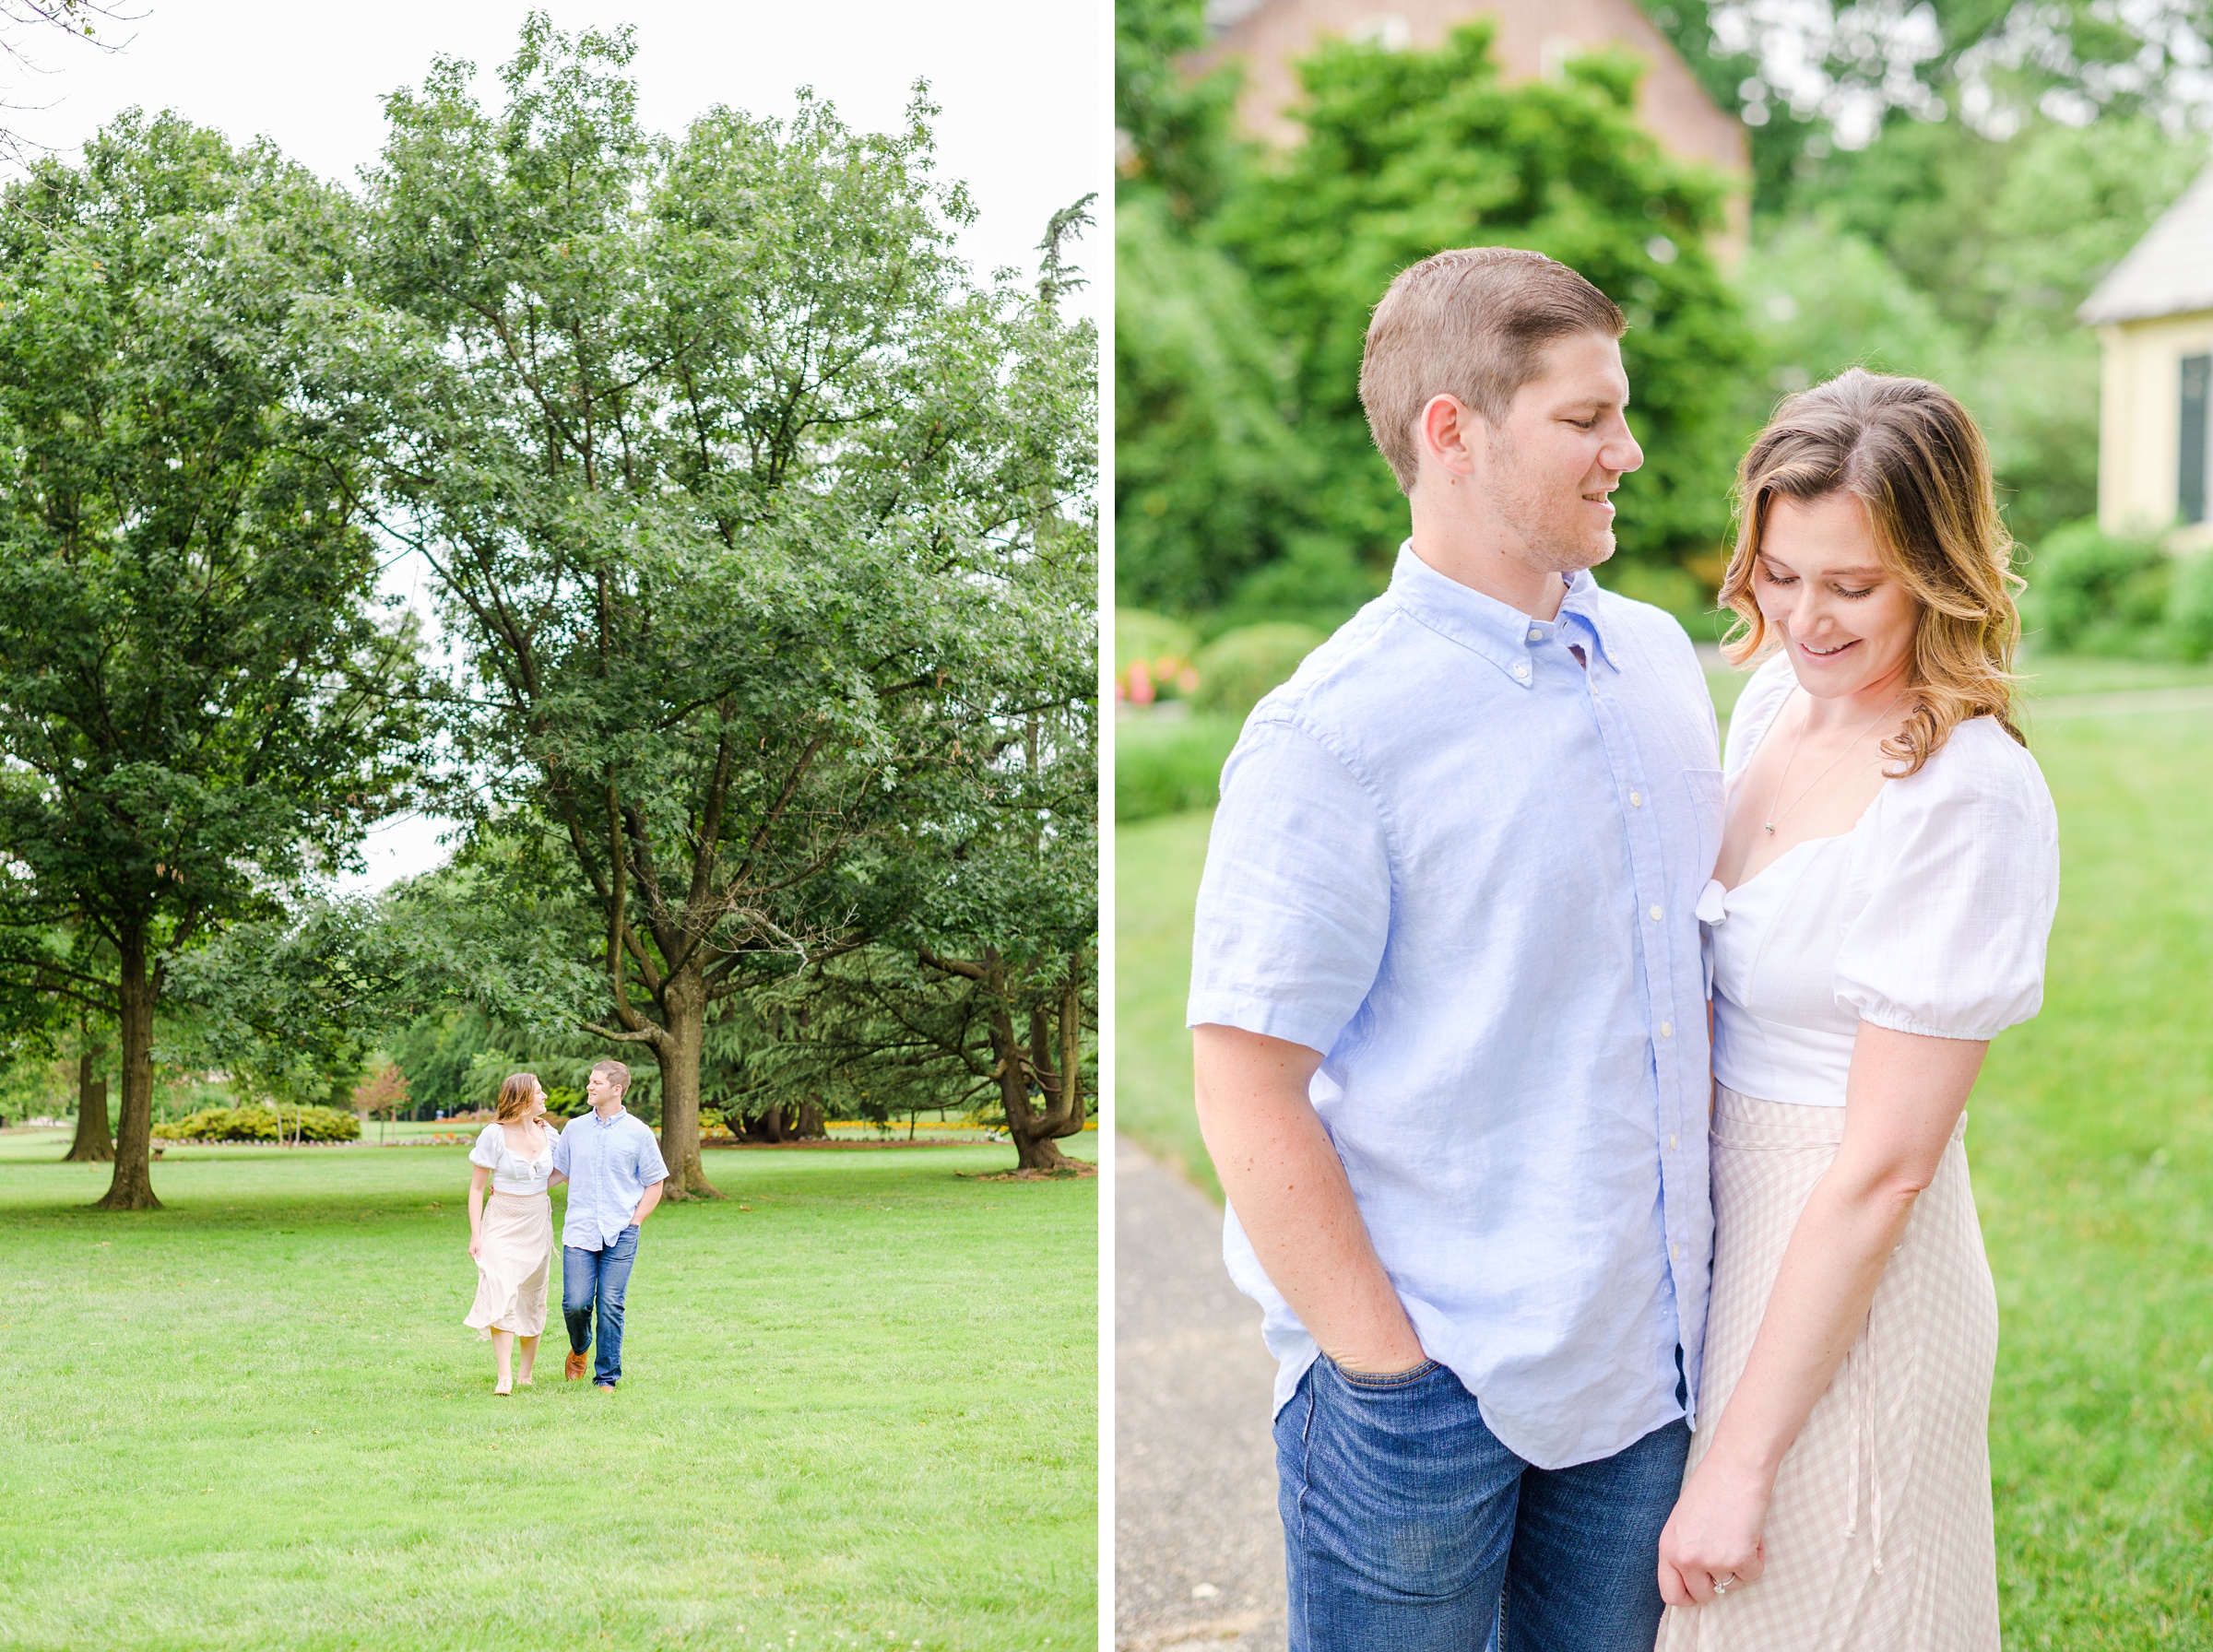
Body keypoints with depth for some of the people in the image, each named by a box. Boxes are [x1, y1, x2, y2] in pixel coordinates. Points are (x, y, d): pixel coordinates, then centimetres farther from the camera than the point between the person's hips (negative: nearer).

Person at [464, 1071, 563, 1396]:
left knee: (532, 1298, 7)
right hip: (502, 1222, -4)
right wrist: (475, 1234, -10)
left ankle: (526, 1374, 18)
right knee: (500, 1293, -16)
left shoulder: (548, 1135, 4)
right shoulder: (494, 1135, -9)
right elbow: (476, 1188, -5)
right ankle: (504, 1377, -19)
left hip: (537, 1223, 4)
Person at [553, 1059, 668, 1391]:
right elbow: (557, 1171, 20)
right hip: (579, 1232, 2)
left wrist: (634, 1221, -2)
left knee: (610, 1306, -4)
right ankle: (579, 1349, 26)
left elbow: (654, 1184, 7)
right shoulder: (574, 1129, 9)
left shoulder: (638, 1133, 2)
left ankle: (606, 1377, 6)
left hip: (620, 1235, -2)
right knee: (575, 1303, -6)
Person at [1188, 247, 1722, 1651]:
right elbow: (1247, 1097, -16)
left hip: (1647, 1347, 6)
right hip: (1430, 1380, -6)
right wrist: (1385, 1364, -15)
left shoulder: (1658, 657, 6)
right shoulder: (1332, 736, -16)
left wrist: (1707, 1243, 12)